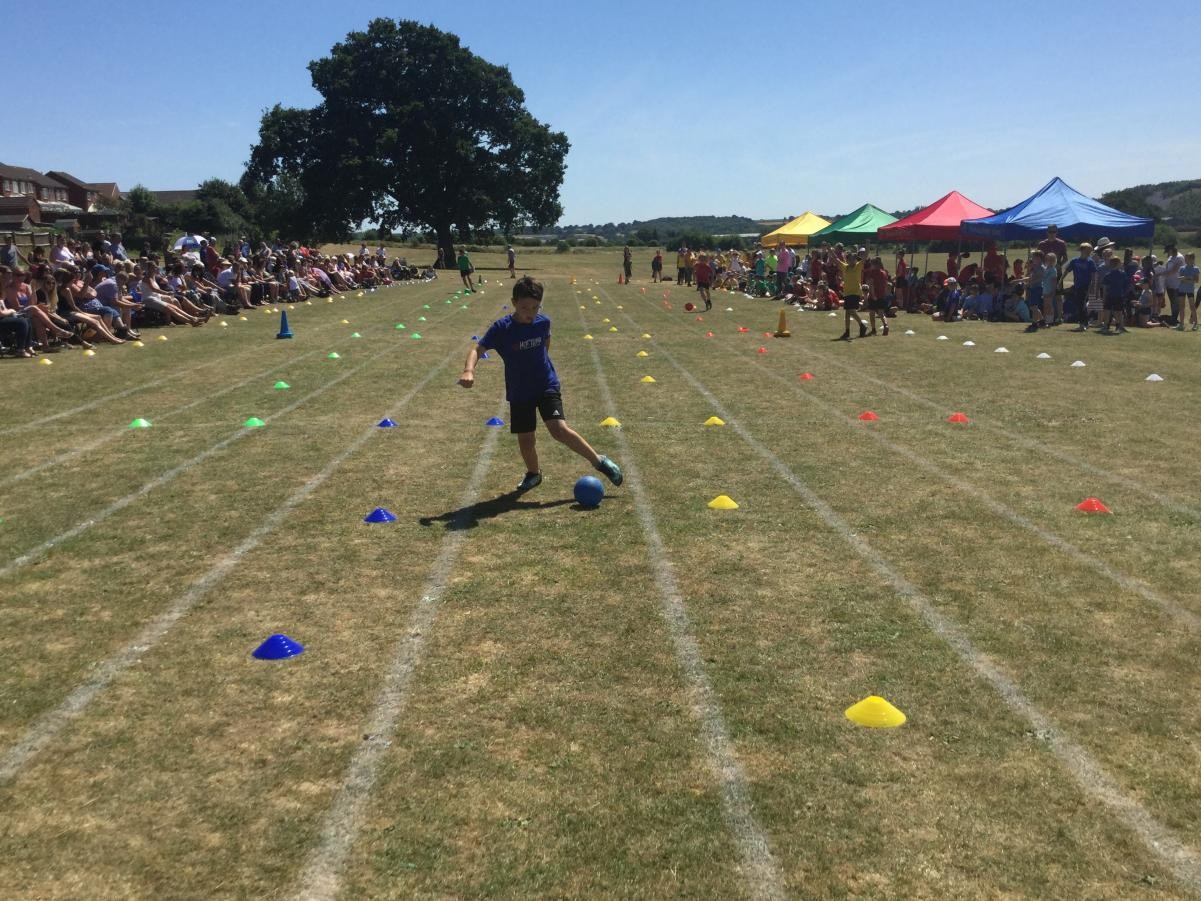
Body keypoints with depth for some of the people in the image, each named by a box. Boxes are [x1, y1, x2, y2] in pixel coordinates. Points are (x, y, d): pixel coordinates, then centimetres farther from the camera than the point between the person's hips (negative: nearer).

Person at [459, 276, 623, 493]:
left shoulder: (543, 321, -7)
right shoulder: (502, 328, -16)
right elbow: (478, 349, -21)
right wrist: (468, 370, -39)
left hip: (547, 385, -1)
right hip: (519, 392, 1)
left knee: (559, 429, -18)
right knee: (525, 439, 7)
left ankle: (599, 461, -5)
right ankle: (533, 473, 35)